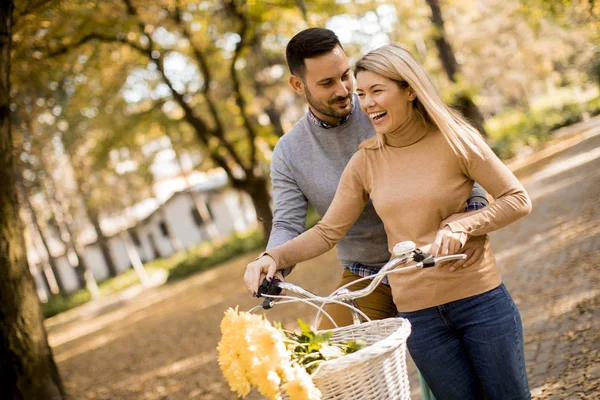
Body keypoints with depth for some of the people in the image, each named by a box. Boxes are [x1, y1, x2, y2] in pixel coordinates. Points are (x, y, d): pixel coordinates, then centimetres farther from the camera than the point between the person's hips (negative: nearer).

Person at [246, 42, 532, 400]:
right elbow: (328, 231, 1)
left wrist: (461, 224, -21)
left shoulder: (453, 140, -8)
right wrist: (275, 256, -14)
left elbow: (518, 200, -6)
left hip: (479, 299, -2)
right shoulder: (366, 162, 0)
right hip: (417, 312, 2)